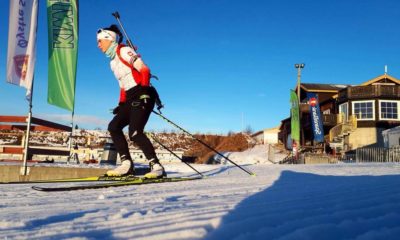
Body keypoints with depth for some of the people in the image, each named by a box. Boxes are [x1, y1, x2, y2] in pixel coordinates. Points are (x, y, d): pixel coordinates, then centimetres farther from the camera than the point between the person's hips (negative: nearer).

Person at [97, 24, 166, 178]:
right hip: (131, 99, 9)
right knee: (114, 127, 1)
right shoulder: (113, 61, 22)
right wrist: (121, 105, 15)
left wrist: (144, 92, -23)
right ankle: (126, 164, 0)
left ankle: (156, 166, -13)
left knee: (135, 133, -20)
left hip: (142, 96, -9)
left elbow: (144, 70, -13)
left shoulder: (124, 51, -3)